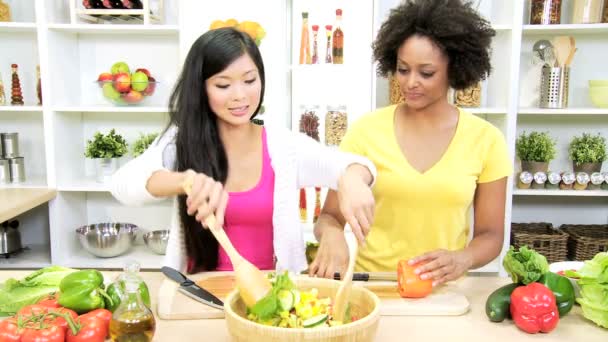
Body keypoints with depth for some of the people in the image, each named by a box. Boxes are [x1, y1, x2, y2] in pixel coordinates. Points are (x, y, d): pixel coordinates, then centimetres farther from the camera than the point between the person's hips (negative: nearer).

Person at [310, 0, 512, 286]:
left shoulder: (486, 140, -2)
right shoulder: (366, 130, -4)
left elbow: (490, 234, 3)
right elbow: (330, 215, 1)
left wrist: (462, 259, -17)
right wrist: (331, 234, -21)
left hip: (442, 289, 0)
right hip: (370, 282, 1)